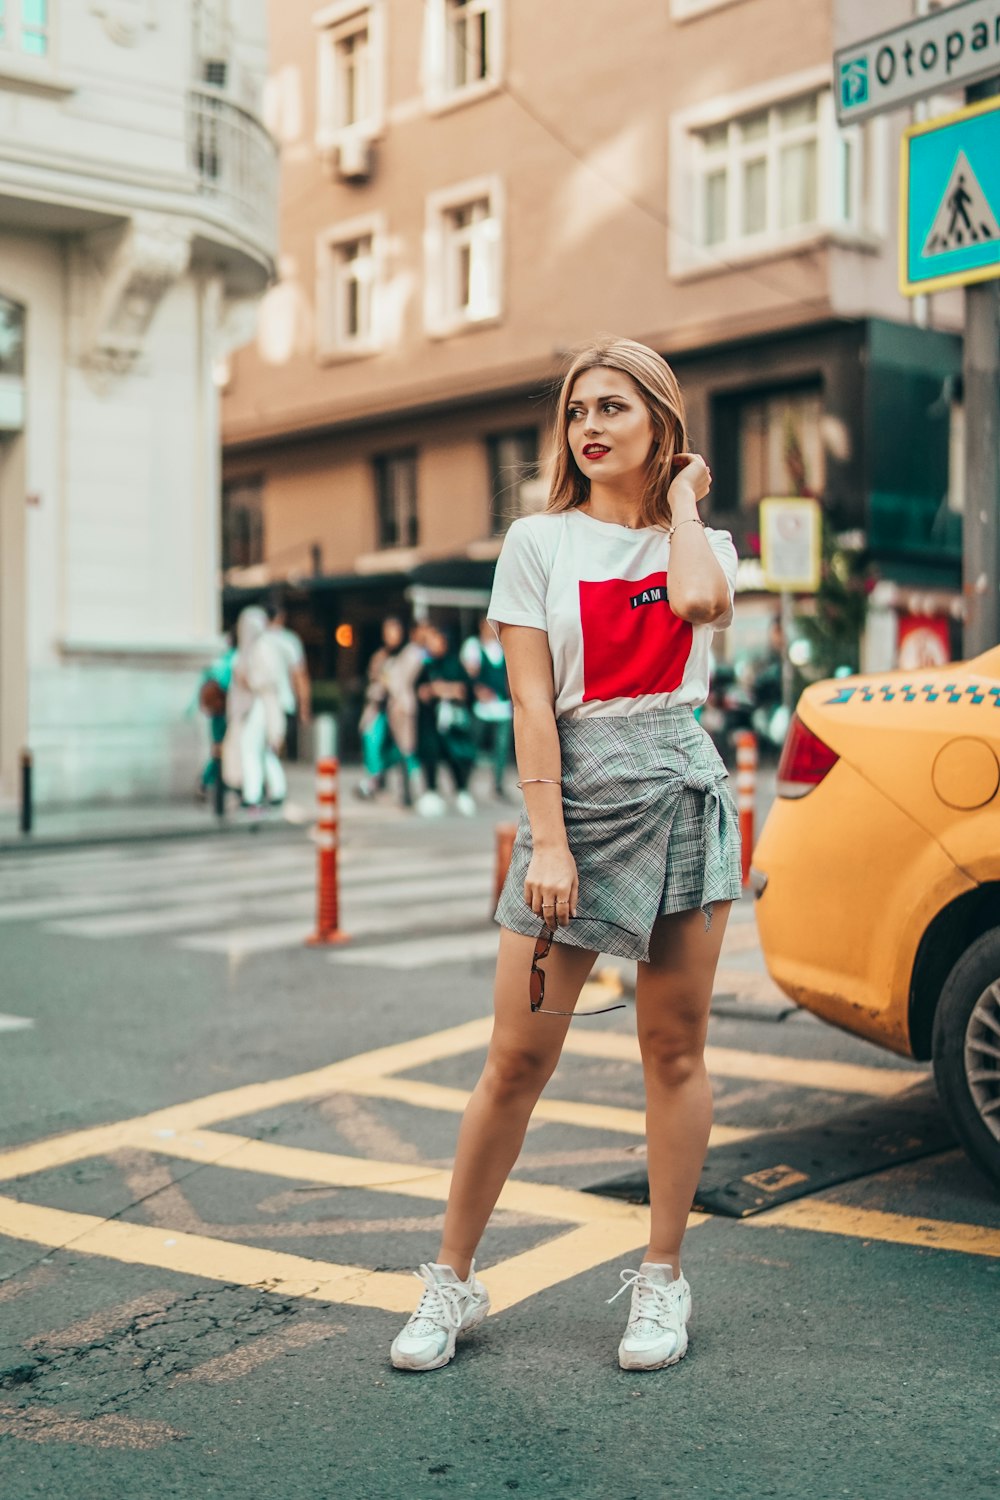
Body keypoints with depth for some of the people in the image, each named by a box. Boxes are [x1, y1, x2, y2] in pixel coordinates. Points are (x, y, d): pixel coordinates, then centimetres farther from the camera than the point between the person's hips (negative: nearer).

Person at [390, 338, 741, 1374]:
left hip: (685, 794, 2)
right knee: (516, 1058, 0)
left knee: (675, 1049, 6)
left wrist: (683, 498, -1)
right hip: (575, 794, -2)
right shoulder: (540, 542, 4)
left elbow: (701, 602, -17)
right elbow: (531, 703, -4)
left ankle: (662, 1280, 20)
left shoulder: (703, 541, 10)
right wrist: (546, 840, -11)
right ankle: (453, 1281, 14)